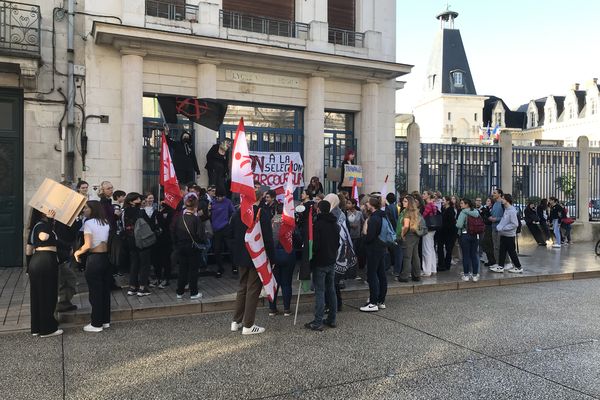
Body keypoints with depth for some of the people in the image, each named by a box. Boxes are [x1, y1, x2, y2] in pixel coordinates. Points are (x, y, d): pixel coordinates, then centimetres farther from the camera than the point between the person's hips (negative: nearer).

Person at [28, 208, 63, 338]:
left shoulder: (36, 226, 16)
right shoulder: (43, 225, -12)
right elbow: (43, 237, -35)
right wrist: (50, 220, -28)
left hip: (35, 261, 9)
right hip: (46, 262, -9)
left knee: (37, 295, 14)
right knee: (47, 296, 1)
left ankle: (36, 328, 23)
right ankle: (47, 329, 9)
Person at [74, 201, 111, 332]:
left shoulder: (88, 223, -12)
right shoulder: (105, 222, 9)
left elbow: (88, 245, -17)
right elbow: (108, 241, 9)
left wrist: (78, 252, -2)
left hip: (94, 259, -7)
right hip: (106, 257, 7)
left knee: (95, 292, 3)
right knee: (105, 290, 13)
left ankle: (96, 324, 11)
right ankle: (105, 321, 23)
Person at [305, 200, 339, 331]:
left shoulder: (317, 224, -16)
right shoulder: (335, 225, 8)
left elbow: (315, 244, -18)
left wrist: (311, 255, -3)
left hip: (320, 262, -7)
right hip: (332, 261, 7)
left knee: (320, 291, -5)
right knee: (331, 290, 13)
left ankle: (318, 322, -3)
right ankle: (331, 319, 19)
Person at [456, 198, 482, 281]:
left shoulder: (463, 212, -12)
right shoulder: (476, 212, 5)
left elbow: (459, 225, -18)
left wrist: (457, 223, 1)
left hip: (465, 235, -5)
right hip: (475, 236, 5)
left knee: (466, 256, 1)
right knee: (474, 255, 9)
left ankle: (466, 275, 5)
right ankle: (475, 275, 12)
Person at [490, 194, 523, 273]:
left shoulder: (512, 211, -19)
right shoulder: (505, 209, 7)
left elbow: (515, 224, -22)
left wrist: (503, 228, -19)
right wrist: (499, 226, -4)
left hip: (509, 235, -8)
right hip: (503, 234, 8)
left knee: (512, 252, 2)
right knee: (502, 251, 11)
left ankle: (518, 268, 15)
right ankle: (500, 267, 17)